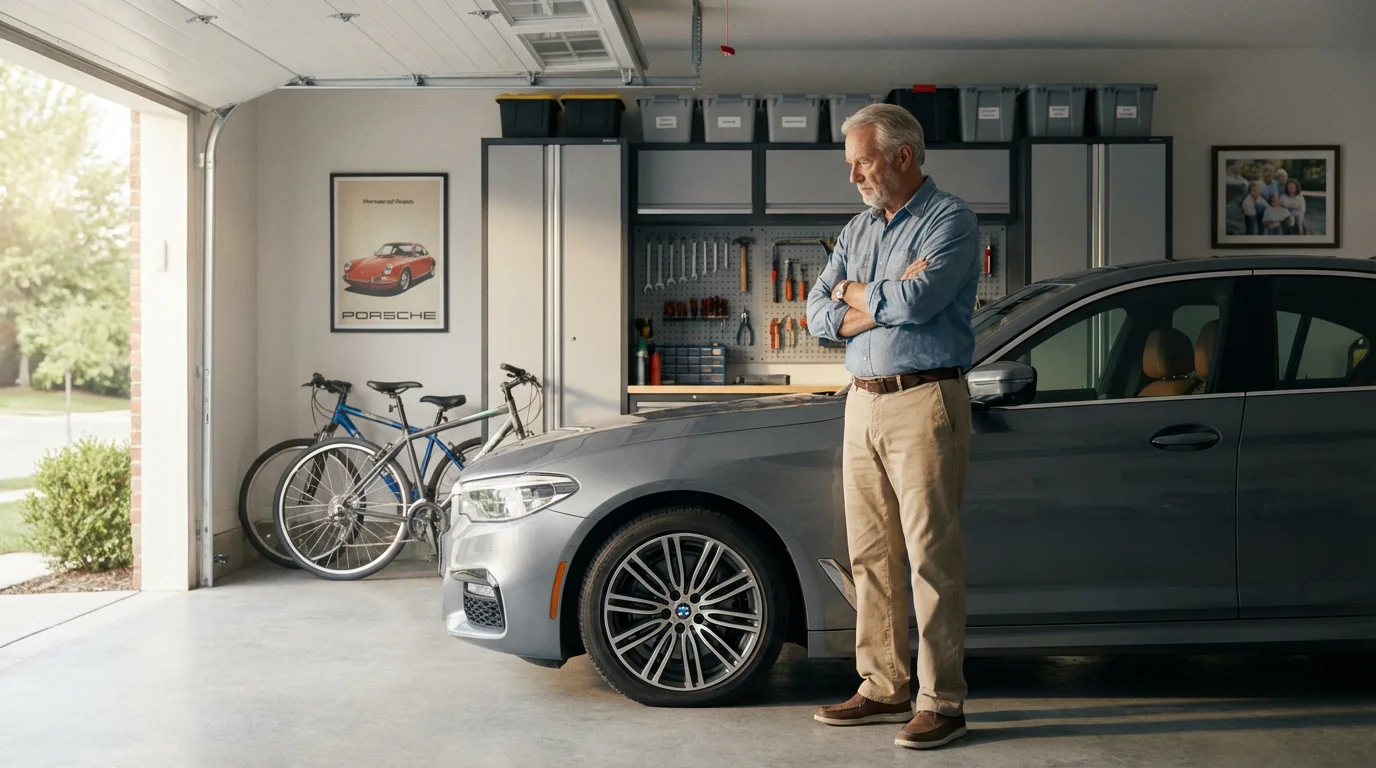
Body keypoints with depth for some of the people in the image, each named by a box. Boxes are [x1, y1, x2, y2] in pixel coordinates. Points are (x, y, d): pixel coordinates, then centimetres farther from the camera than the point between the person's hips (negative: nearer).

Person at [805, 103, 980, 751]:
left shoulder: (949, 219, -4)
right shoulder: (857, 231, 18)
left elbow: (917, 300, -20)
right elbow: (818, 315, 9)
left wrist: (853, 292, -1)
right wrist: (885, 302, -7)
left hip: (924, 403, -7)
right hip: (863, 405, 7)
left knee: (932, 554, -5)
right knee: (871, 555, 9)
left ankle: (942, 700, 2)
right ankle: (883, 688, 18)